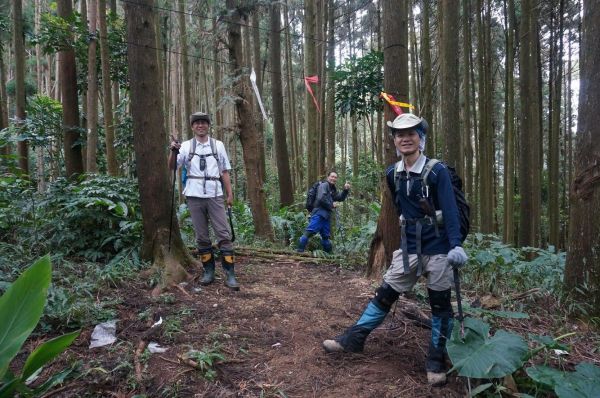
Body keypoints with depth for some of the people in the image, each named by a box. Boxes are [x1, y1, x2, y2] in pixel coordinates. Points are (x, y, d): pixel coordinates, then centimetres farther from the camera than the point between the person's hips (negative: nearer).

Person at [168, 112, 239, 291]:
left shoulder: (218, 145, 10)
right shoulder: (186, 146, 8)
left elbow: (225, 172, 10)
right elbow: (172, 166, 0)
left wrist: (230, 194, 5)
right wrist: (173, 151, -19)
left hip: (215, 195, 0)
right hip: (195, 196, 1)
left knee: (224, 234, -5)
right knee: (201, 236, 7)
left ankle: (230, 275, -2)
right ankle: (208, 271, 18)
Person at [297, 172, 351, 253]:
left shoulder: (333, 189, 26)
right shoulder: (324, 185, -2)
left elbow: (340, 198, 24)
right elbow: (321, 198, -15)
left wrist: (346, 190, 9)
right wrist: (331, 205, -6)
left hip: (326, 216, 9)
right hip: (319, 213, -9)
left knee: (326, 236, 13)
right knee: (310, 231, -19)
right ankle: (299, 250, -21)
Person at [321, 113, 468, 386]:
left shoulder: (437, 171, -12)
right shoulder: (392, 174, 3)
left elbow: (450, 209, -18)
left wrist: (456, 245, -28)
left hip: (438, 247, -4)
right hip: (408, 247, 4)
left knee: (440, 303, 7)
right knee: (385, 294, 8)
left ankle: (436, 361, 21)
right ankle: (354, 339, 17)